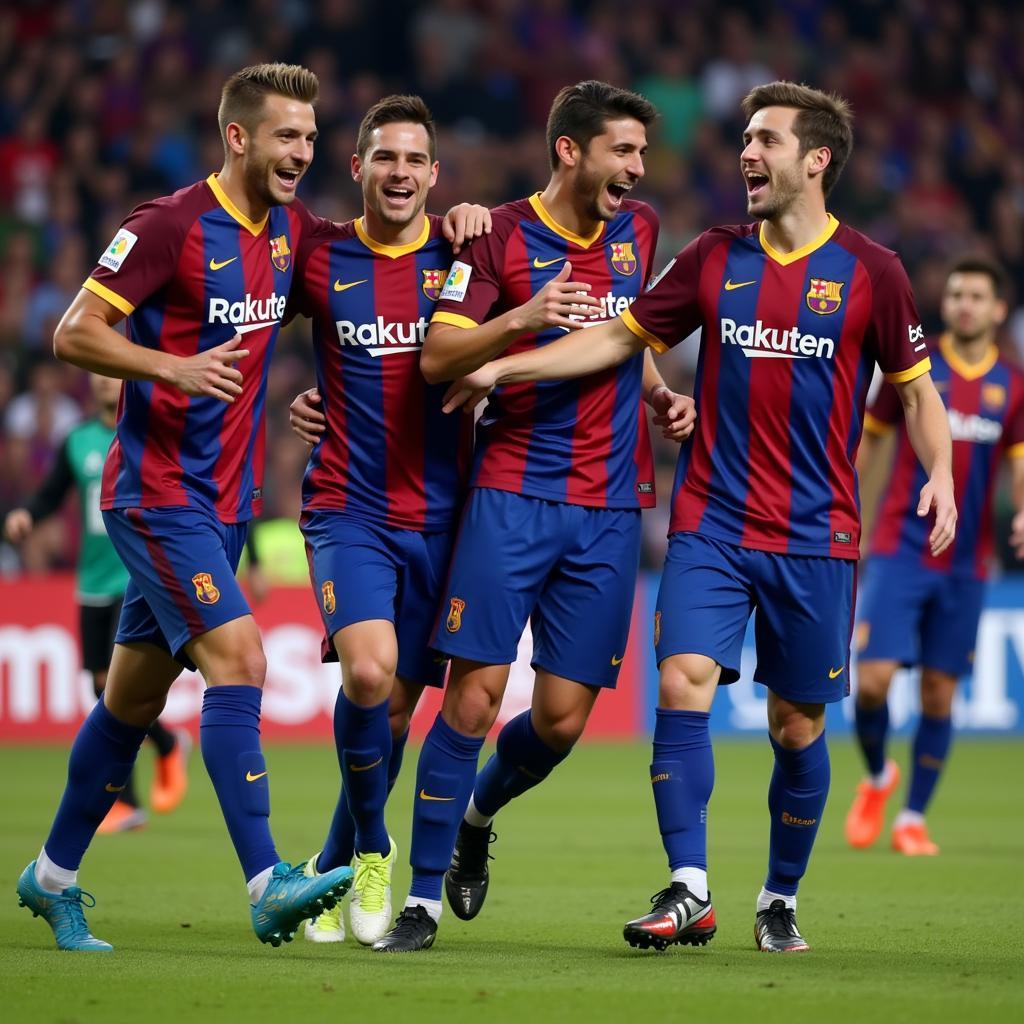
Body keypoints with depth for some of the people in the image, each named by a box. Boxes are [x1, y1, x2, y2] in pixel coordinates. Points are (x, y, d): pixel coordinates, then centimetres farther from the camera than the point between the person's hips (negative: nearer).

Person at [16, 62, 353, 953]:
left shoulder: (291, 229, 8)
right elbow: (74, 334, -13)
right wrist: (176, 366, -27)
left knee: (134, 697, 14)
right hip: (157, 493, -8)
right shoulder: (170, 227, -13)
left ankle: (54, 876, 26)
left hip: (226, 500, 8)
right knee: (239, 659, -20)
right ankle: (268, 886, -25)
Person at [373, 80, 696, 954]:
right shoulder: (500, 235, -4)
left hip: (609, 508, 4)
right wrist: (521, 319, -24)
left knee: (563, 719, 1)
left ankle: (477, 816, 32)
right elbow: (436, 357, -9)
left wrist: (662, 397, 10)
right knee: (474, 692, -10)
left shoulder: (639, 231, 11)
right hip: (513, 494, -4)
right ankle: (425, 894, -1)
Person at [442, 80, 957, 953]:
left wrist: (939, 473, -11)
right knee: (683, 685, -15)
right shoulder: (714, 258, 6)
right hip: (711, 522, 2)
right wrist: (503, 368, 5)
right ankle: (688, 893, -13)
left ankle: (781, 902, 21)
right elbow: (620, 337, 11)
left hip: (816, 536, -2)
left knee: (797, 727, 3)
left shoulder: (869, 272, -1)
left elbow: (915, 387, 6)